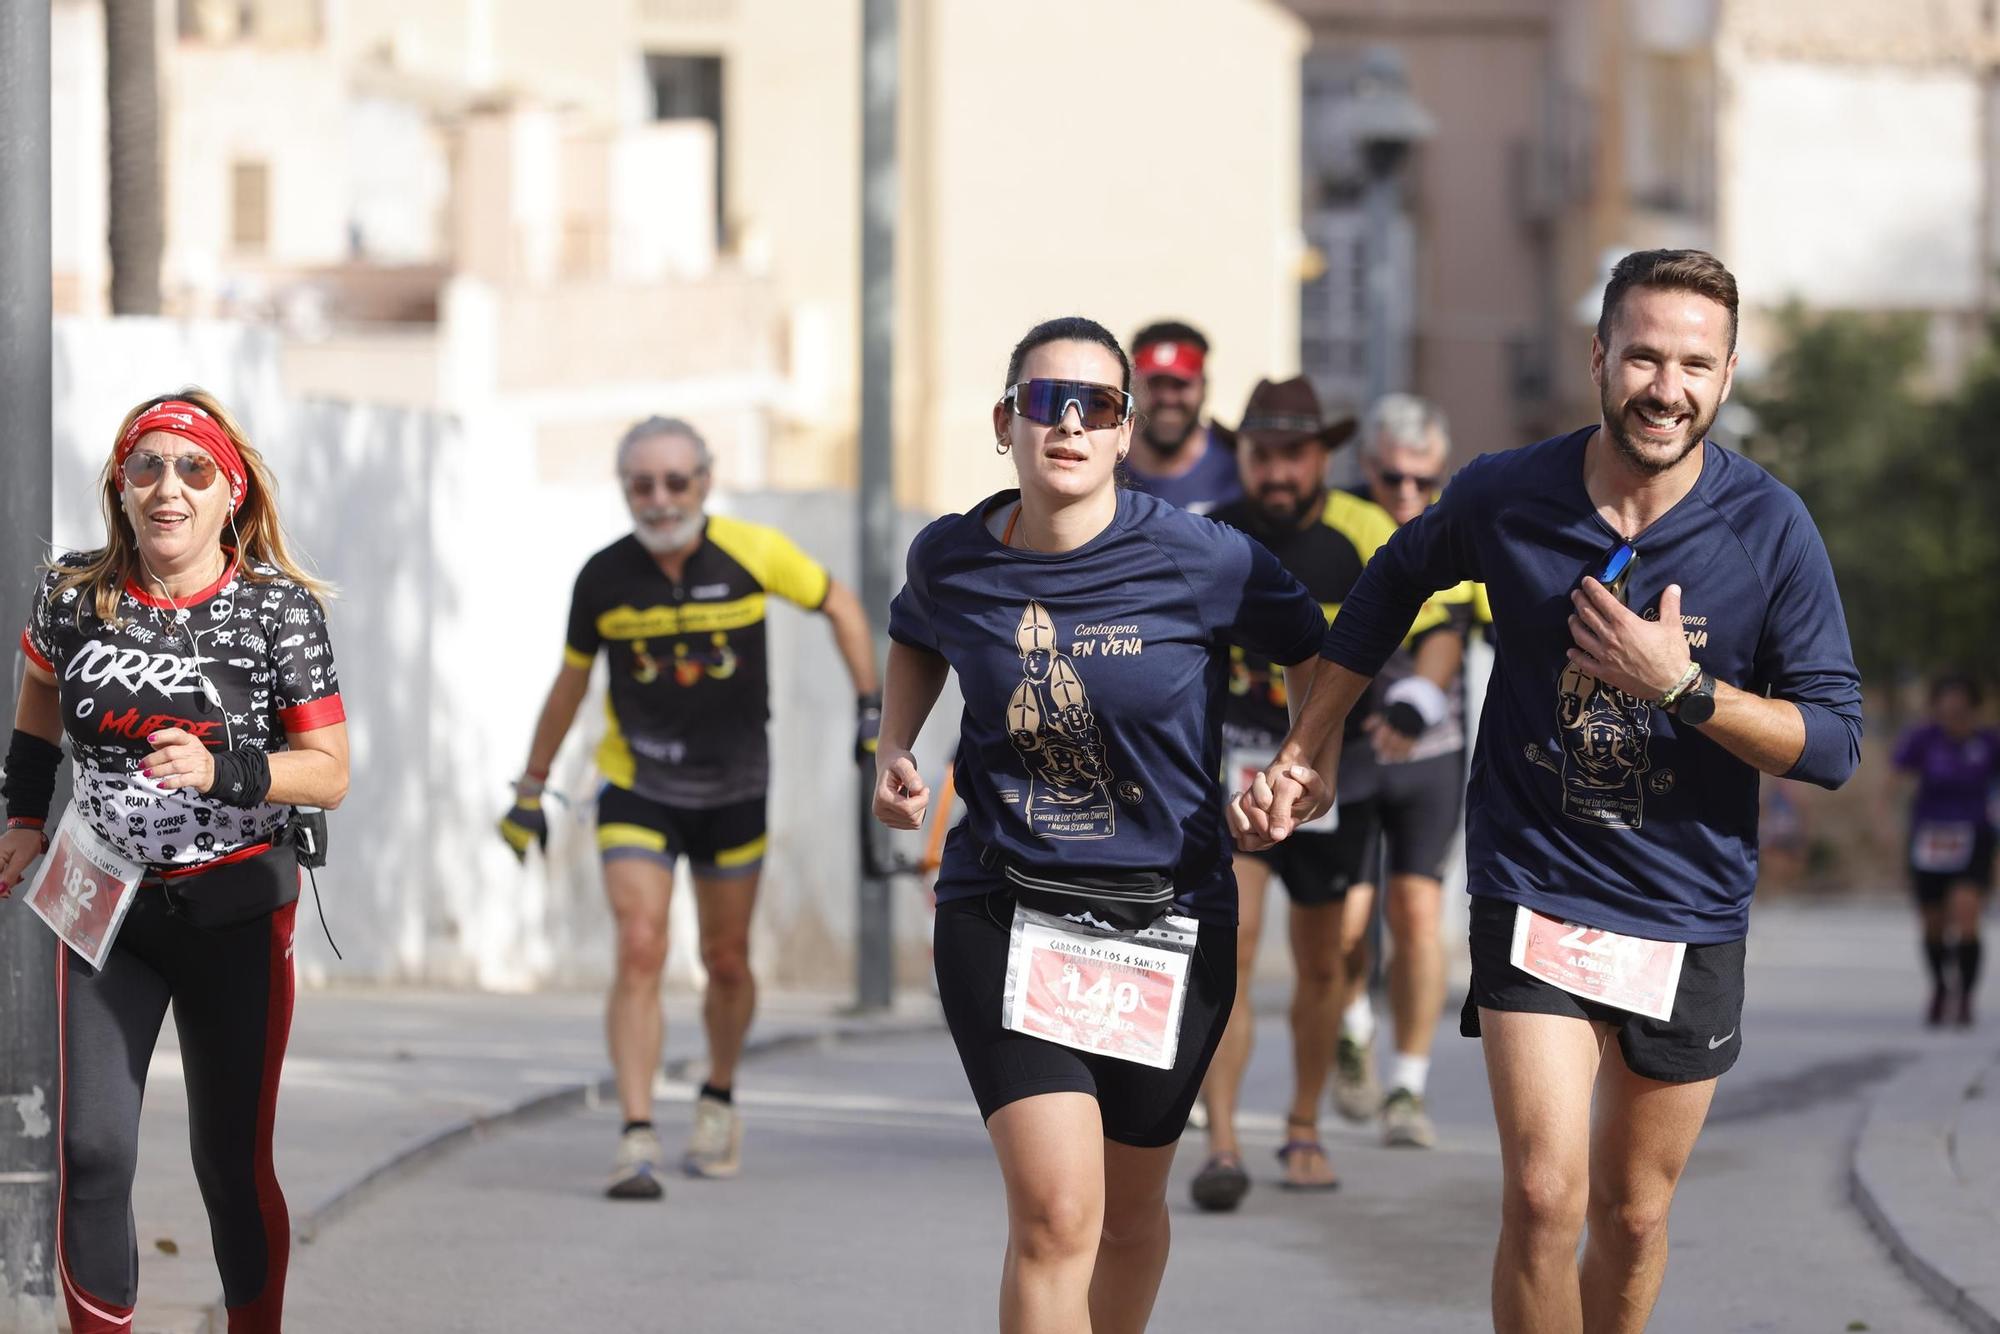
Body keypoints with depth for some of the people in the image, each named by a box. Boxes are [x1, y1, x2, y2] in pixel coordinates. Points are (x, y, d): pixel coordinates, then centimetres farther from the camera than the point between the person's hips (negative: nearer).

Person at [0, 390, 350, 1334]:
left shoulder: (278, 606, -10)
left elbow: (329, 772, -11)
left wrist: (221, 770, -26)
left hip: (234, 911, -2)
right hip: (105, 904, 2)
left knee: (232, 1160, 5)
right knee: (91, 1151, -5)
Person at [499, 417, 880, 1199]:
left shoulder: (751, 553, -13)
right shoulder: (604, 578, -10)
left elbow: (837, 604, 5)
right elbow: (570, 681, 5)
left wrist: (871, 709, -2)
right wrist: (531, 790, 10)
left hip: (733, 790, 1)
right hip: (636, 789, -1)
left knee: (727, 962, 11)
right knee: (640, 951, -16)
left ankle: (719, 1099, 38)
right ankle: (637, 1140, -18)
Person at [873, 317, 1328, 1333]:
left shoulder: (1198, 559, -12)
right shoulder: (952, 560, -4)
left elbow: (1321, 658, 4)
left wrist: (1309, 766, -12)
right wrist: (894, 750, 7)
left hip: (1166, 919, 0)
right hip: (1004, 909, 0)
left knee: (1130, 1209, 17)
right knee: (1054, 1210, -17)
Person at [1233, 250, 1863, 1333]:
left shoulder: (1769, 531, -11)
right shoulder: (1505, 497, -9)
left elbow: (1833, 742, -10)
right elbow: (1397, 579, 13)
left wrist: (1682, 687, -24)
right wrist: (1299, 759, 10)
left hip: (1689, 916, 1)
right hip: (1534, 893, -1)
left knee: (1632, 1215, 12)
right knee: (1543, 1197, -15)